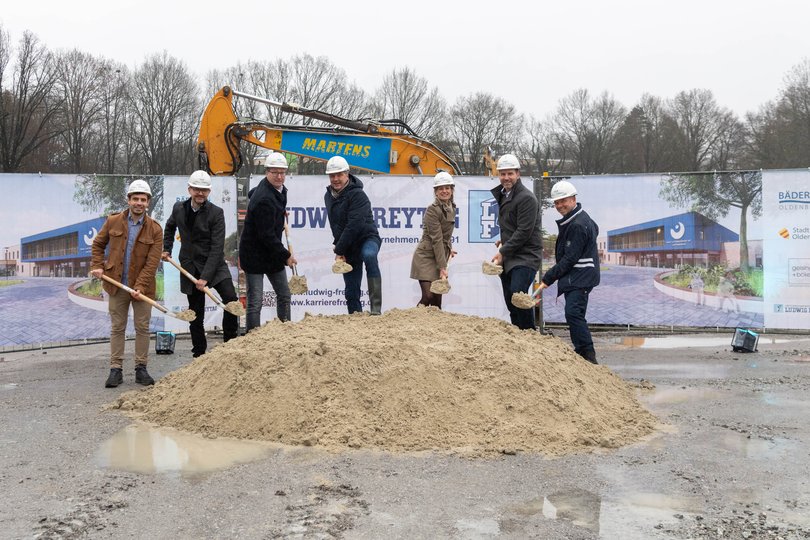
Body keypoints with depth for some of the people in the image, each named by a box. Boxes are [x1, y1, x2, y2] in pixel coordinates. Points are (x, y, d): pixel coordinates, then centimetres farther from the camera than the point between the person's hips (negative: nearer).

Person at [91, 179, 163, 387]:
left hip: (142, 286, -1)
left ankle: (141, 368, 16)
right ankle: (116, 369, 13)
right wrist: (97, 266, 0)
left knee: (142, 328, 5)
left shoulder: (154, 229, -6)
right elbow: (98, 244, 14)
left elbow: (152, 262, -9)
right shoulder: (113, 222, 0)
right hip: (117, 285, 1)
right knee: (117, 328, 7)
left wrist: (140, 287, -16)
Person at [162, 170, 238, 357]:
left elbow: (217, 248, -17)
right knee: (196, 314, 7)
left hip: (214, 265, -3)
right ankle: (199, 353, 20)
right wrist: (166, 249, 14)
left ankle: (230, 343, -7)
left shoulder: (216, 212, -12)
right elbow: (169, 227, 26)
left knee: (230, 298, -23)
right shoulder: (179, 208, 1)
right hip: (190, 267, 3)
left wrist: (205, 277, -22)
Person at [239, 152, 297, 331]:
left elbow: (252, 194, 27)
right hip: (255, 255, -9)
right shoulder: (264, 199, -25)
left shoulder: (278, 189, 5)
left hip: (272, 252, 9)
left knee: (284, 295, 15)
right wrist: (286, 256, -18)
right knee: (255, 301, -6)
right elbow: (267, 235, -25)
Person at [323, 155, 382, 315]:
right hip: (348, 247, 7)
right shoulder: (328, 196, 8)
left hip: (366, 238, -7)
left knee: (369, 255, -40)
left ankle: (376, 308, -43)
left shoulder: (358, 195, -17)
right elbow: (335, 226, 13)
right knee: (351, 291, 7)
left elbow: (354, 226, -24)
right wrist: (339, 250, 3)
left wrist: (338, 250, -19)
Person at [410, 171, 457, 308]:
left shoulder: (451, 208, 10)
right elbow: (436, 239, -19)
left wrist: (449, 248, 13)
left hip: (440, 256, 7)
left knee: (437, 299, 4)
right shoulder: (432, 210, -15)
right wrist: (443, 267, -22)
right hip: (426, 257, -7)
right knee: (429, 296, -17)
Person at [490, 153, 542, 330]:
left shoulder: (526, 198, -15)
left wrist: (503, 251, -17)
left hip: (525, 256, -9)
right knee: (510, 301, 11)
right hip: (508, 257, 9)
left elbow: (524, 232, -19)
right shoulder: (502, 194, 14)